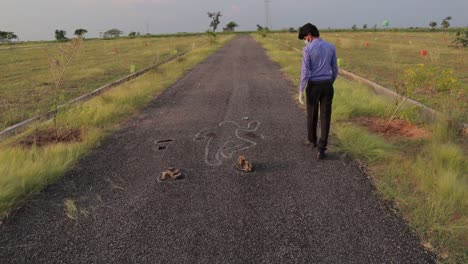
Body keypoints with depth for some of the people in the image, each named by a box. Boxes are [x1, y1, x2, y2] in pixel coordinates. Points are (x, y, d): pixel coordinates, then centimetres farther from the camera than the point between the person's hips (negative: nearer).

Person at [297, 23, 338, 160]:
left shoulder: (308, 49, -10)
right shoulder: (331, 47, 5)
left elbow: (305, 72, -15)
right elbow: (335, 70, 11)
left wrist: (300, 92, -11)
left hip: (313, 86, -2)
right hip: (327, 86, 3)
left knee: (312, 114, 20)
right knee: (325, 117, 2)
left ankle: (312, 139, 39)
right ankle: (321, 149, -4)